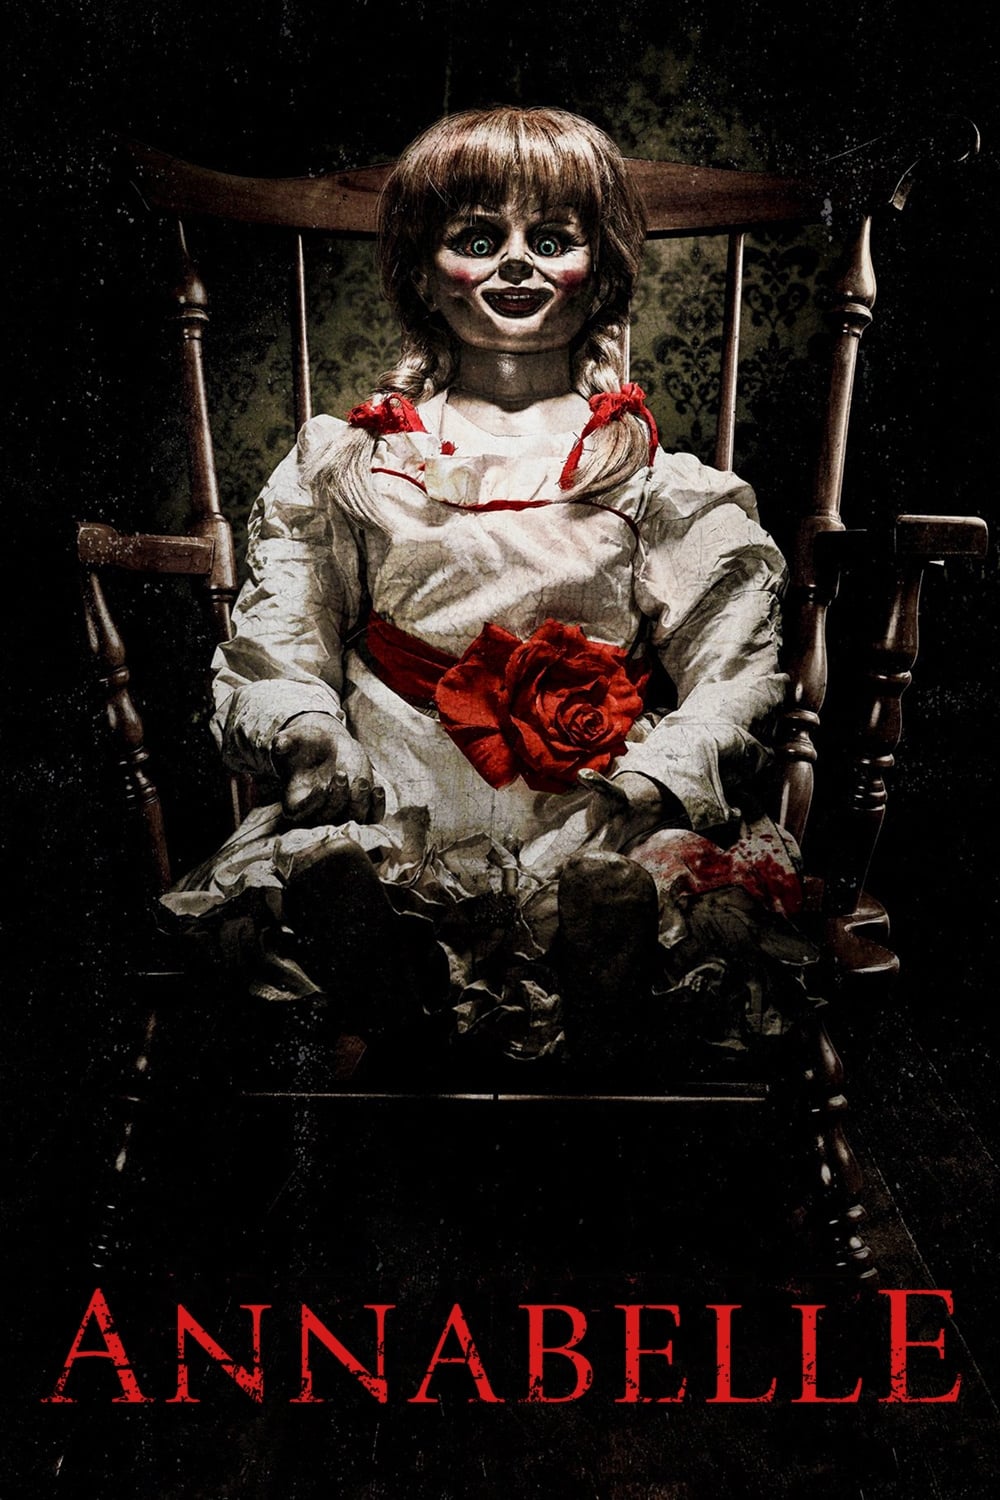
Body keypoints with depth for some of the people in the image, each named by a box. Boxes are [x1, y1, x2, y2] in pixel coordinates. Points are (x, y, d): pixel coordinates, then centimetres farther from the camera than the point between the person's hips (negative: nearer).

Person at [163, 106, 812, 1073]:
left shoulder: (652, 473, 14)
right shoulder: (350, 462, 17)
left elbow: (732, 663, 6)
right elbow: (278, 630, 13)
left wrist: (656, 779, -12)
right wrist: (307, 740, -8)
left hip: (593, 803, 0)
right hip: (396, 803, 1)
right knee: (331, 880, -32)